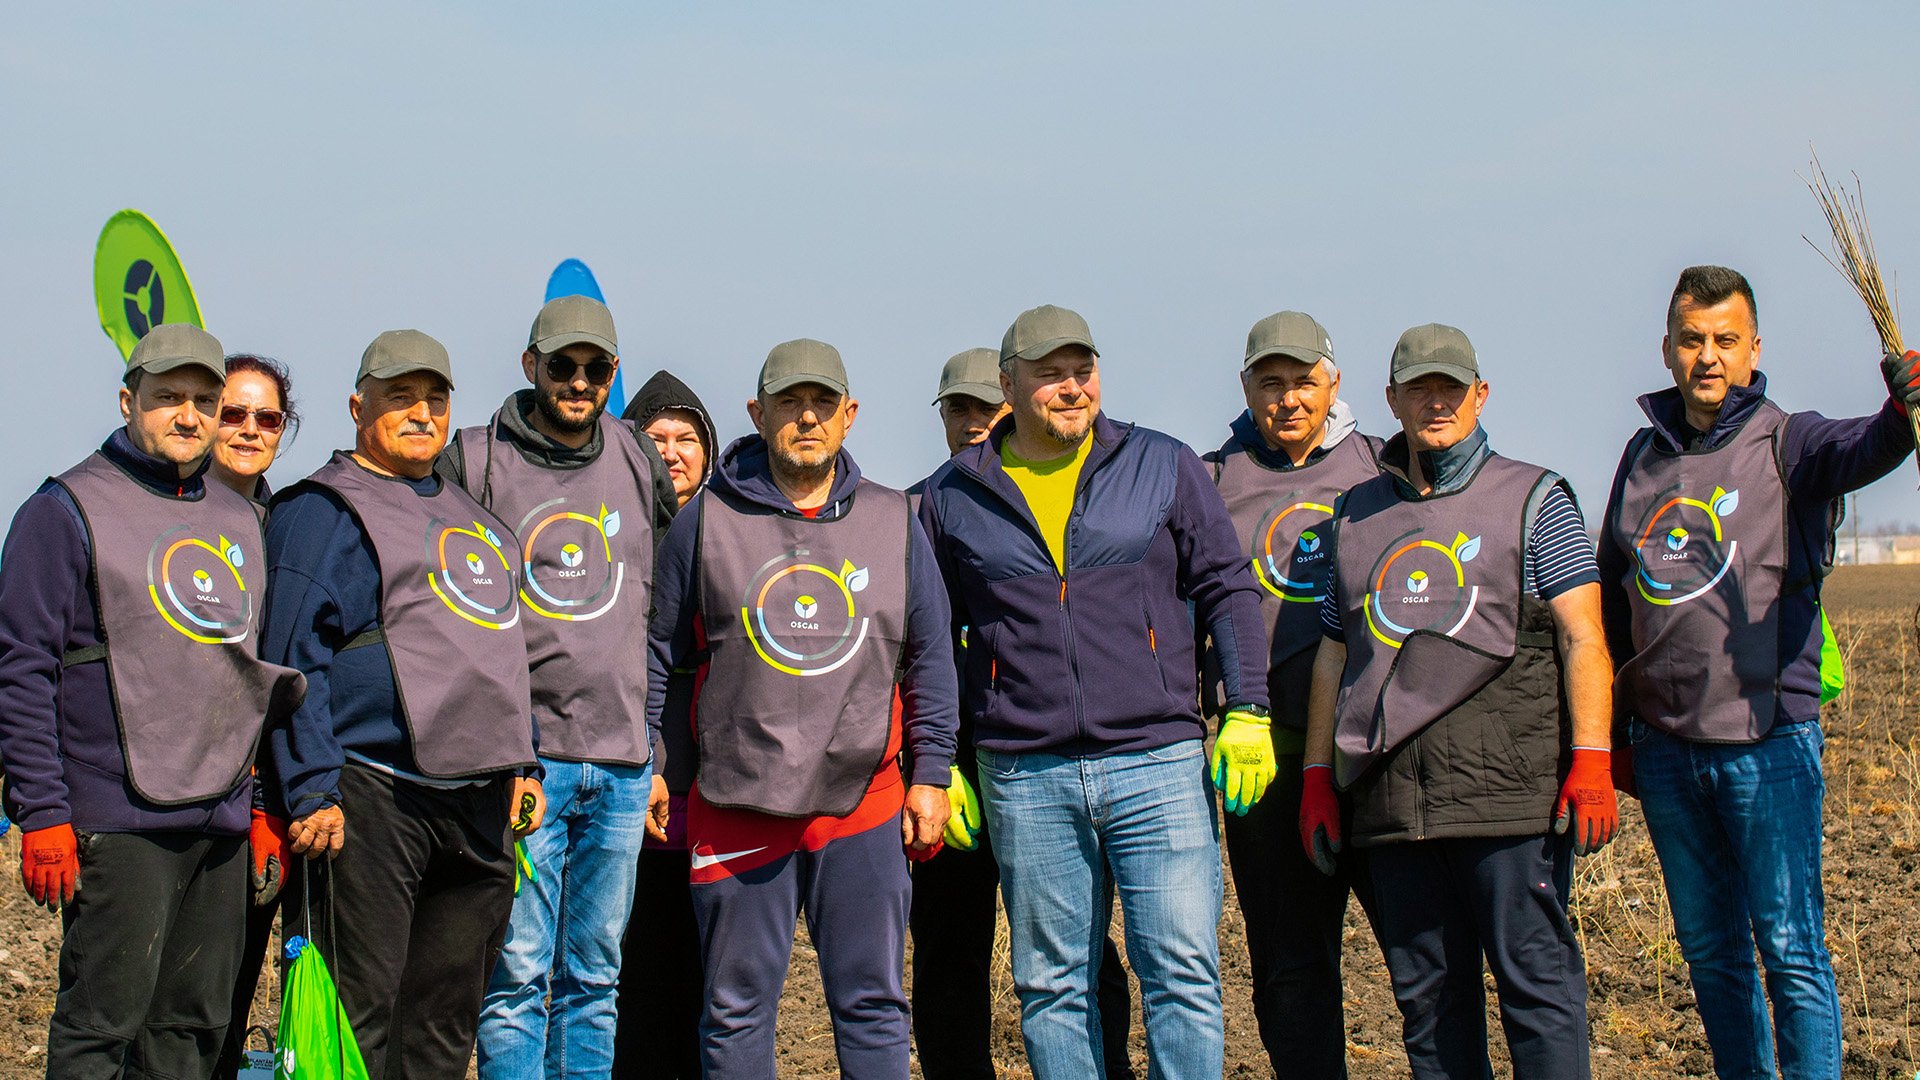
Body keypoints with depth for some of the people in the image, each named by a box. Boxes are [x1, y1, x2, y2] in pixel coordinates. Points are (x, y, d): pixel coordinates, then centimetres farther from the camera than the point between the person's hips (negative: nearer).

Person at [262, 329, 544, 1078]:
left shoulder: (470, 516, 22)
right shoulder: (325, 509, -2)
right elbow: (295, 660, -9)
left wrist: (523, 765, 19)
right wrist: (312, 790, -17)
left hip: (479, 801, 8)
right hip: (369, 792, -7)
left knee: (447, 1016, 11)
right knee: (356, 1015, -9)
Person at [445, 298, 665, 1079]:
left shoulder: (637, 463, 12)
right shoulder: (474, 460, 1)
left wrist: (660, 750, 13)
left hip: (623, 762, 4)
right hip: (523, 758, -4)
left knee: (595, 973, 9)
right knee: (518, 971, -6)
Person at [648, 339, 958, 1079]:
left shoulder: (892, 520, 9)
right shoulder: (707, 520, 4)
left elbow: (929, 656, 12)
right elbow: (659, 653, 9)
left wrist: (931, 774, 7)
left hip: (864, 805, 1)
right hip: (737, 809, -1)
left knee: (873, 1005, 4)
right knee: (736, 1012, 5)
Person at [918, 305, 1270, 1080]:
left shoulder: (1163, 466, 6)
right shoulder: (954, 495, 9)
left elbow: (1228, 587, 8)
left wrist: (1247, 710, -2)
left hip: (1156, 763, -1)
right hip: (1024, 779, 1)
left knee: (1183, 972, -5)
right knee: (1051, 986, 6)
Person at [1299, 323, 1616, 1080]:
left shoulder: (1533, 500, 6)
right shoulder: (1357, 515, 18)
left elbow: (1583, 638, -1)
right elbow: (1333, 655, 21)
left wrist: (1591, 762, -12)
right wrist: (1318, 778, 15)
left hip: (1509, 791, -4)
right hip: (1393, 802, 4)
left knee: (1534, 976, -5)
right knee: (1425, 990, 7)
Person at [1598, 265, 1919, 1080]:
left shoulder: (1785, 442, -3)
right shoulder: (1645, 455, 12)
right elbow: (1610, 599, 19)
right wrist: (1610, 733, 18)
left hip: (1769, 743, -5)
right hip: (1665, 749, 5)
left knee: (1790, 950, -4)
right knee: (1710, 952, 12)